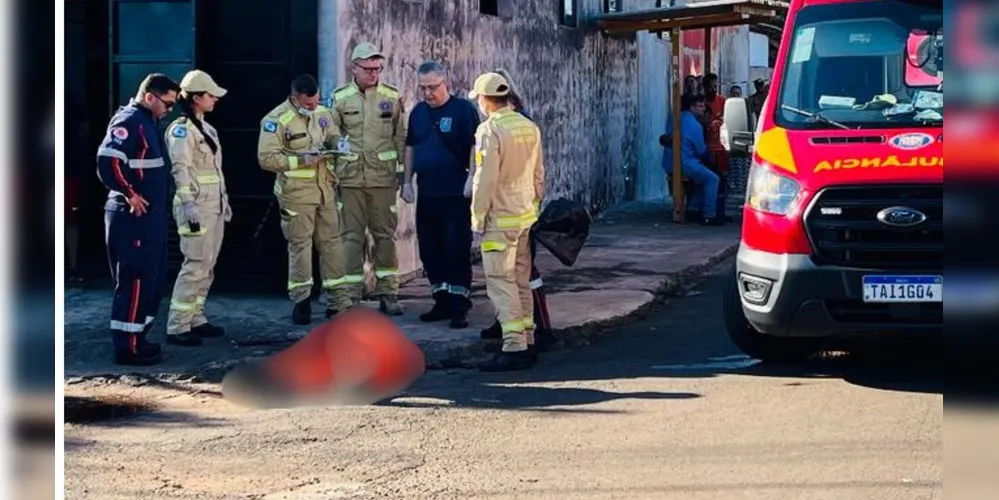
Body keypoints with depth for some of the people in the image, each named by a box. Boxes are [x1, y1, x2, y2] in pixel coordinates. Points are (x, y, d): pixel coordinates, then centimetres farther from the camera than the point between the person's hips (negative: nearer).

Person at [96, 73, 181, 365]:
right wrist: (130, 194, -19)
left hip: (150, 215, 10)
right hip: (134, 216, -10)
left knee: (153, 278, 15)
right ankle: (127, 347, -3)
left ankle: (137, 337, 23)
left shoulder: (147, 123, 16)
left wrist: (158, 201, 13)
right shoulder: (128, 121, -15)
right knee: (135, 280, -7)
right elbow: (107, 162, -27)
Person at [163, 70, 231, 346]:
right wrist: (189, 204, -25)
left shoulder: (207, 129, 18)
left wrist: (225, 200, 21)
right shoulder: (181, 129, -10)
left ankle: (195, 319, 16)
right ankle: (177, 327, -9)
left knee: (207, 267, 10)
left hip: (215, 206, 9)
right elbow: (181, 169, -18)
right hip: (197, 207, -9)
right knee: (195, 265, -11)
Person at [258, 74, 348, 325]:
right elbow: (266, 158, -16)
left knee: (331, 242, 8)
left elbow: (334, 136, 24)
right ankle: (301, 301, 8)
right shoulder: (276, 120, -12)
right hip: (296, 193, -6)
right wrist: (301, 160, -20)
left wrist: (335, 144, -2)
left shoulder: (323, 113, 8)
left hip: (325, 191, 6)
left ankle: (339, 301, 14)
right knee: (300, 245, -1)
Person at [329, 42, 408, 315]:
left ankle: (388, 293, 12)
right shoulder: (340, 98, 3)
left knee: (385, 234, 5)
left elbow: (401, 137, 8)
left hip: (383, 177, 0)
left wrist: (403, 172, 5)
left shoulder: (392, 97, 5)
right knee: (352, 235, 1)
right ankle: (350, 295, 6)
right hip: (351, 177, 0)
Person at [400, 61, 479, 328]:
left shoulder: (463, 109, -7)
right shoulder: (418, 112, 12)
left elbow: (476, 146, -10)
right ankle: (442, 302, 20)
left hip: (455, 195, -6)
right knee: (429, 251, 10)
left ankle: (459, 306, 1)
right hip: (426, 195, 7)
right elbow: (411, 148, 20)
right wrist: (407, 181, 16)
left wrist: (471, 179, -18)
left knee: (457, 252, -4)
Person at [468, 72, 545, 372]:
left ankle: (514, 348, -9)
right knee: (521, 282, 14)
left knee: (501, 283, -6)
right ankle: (526, 342, 17)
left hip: (500, 219, -8)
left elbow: (485, 180, -16)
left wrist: (478, 218, -8)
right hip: (526, 216, 8)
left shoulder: (490, 130, -14)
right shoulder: (530, 127, 9)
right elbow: (538, 175, 15)